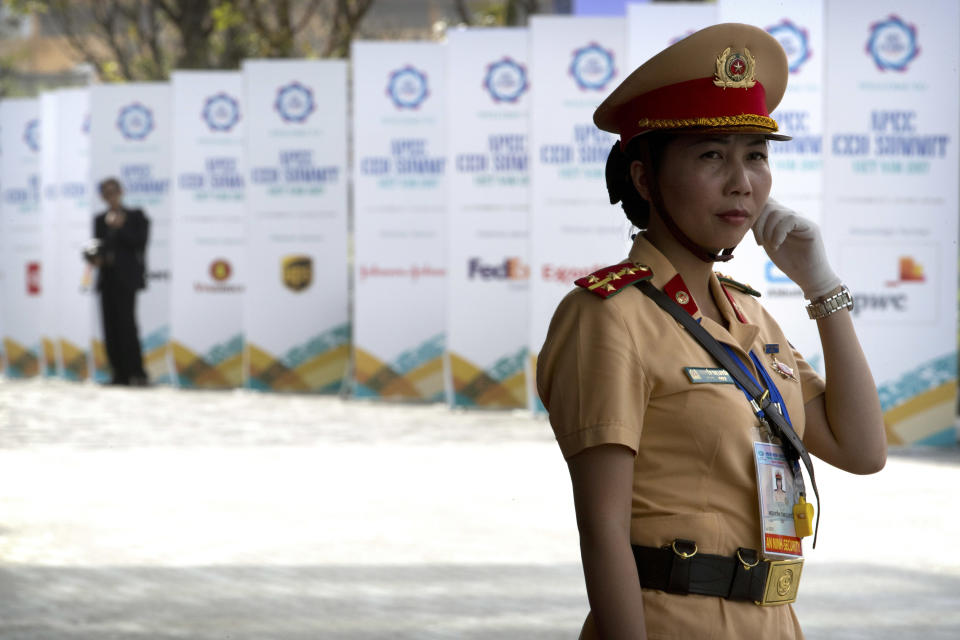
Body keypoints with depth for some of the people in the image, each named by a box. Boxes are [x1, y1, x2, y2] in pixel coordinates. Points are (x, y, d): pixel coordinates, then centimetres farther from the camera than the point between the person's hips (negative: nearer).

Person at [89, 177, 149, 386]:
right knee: (110, 327, 1)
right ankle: (119, 374, 4)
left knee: (126, 322, -15)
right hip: (106, 278, 5)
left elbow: (139, 243, -6)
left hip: (125, 278, -5)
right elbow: (97, 246, 18)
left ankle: (136, 373, -15)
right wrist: (94, 257, -3)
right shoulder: (100, 219, 16)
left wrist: (120, 227, -12)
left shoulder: (135, 217, 4)